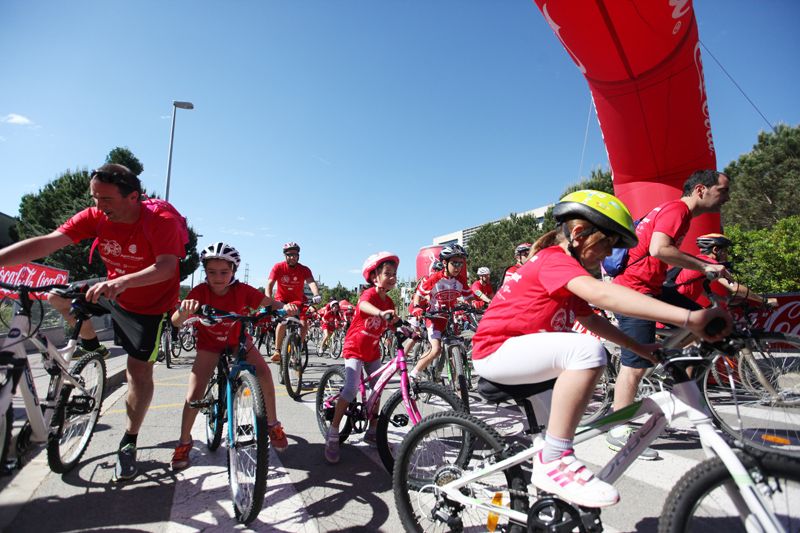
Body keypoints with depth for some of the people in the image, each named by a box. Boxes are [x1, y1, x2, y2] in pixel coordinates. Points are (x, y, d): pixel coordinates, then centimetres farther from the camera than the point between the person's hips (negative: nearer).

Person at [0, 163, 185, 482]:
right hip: (113, 290, 5)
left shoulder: (161, 222, -28)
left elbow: (167, 267, -43)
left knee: (139, 370, -4)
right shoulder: (95, 217, -14)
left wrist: (121, 282, -57)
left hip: (148, 304, -5)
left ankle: (128, 444, 13)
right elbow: (45, 243, -21)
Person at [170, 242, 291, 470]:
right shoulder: (200, 292, -25)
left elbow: (271, 304, -27)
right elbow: (176, 322, -35)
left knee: (263, 372, -23)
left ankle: (272, 425, -3)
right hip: (209, 343, 0)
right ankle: (184, 442, 15)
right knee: (194, 393, -11)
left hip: (238, 340, 0)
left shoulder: (243, 290, -24)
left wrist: (285, 308, -51)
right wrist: (184, 309, -58)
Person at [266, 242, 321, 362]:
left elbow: (311, 282, -32)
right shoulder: (278, 267, -15)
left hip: (298, 300, 1)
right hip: (281, 299, -1)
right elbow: (269, 284, -24)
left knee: (304, 325, -15)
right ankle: (277, 351, -13)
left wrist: (316, 295, -53)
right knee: (282, 322, -26)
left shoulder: (304, 270, -15)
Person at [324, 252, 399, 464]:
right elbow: (363, 305, -46)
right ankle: (332, 434, -7)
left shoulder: (389, 302, 1)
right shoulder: (369, 294, -21)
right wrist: (381, 313, -65)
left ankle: (372, 432, 25)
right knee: (351, 389, -20)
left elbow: (392, 324, 8)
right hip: (354, 348, -7)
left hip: (372, 350, 8)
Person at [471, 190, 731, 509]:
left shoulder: (561, 268, 15)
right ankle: (554, 463, -22)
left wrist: (638, 347, 15)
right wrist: (688, 318, -40)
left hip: (512, 350, 11)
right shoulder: (555, 259, -18)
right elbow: (601, 294, -36)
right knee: (587, 350, -29)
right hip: (496, 350, -11)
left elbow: (591, 319, 20)